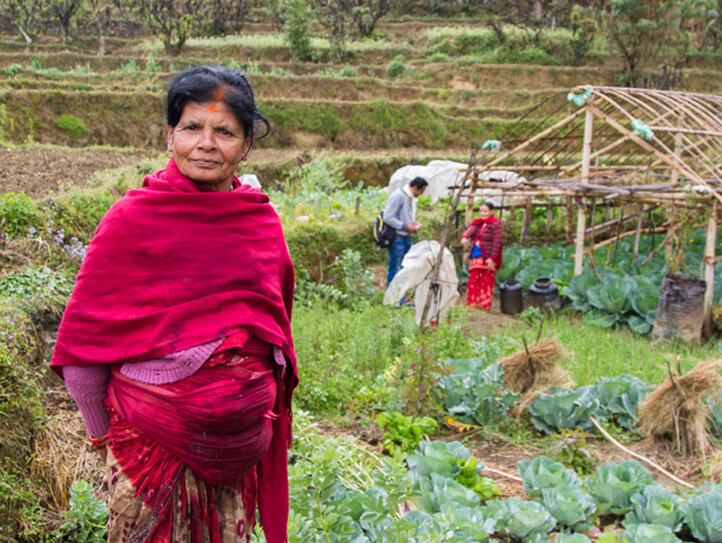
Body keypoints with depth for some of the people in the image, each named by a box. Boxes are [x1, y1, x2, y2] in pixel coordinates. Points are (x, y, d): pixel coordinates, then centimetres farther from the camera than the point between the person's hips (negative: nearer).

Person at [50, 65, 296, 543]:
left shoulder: (263, 222, 3)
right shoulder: (134, 218, -9)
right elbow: (82, 336, -4)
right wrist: (104, 432, 2)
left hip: (242, 441, 4)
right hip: (152, 435, -4)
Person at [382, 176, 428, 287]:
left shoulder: (410, 197, 14)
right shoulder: (398, 195, -16)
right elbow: (388, 218, -20)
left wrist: (413, 223, 5)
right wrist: (405, 226, -18)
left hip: (407, 237, 10)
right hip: (397, 237, -10)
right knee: (395, 269, -5)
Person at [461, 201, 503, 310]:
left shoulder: (495, 224, -7)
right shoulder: (478, 223, 14)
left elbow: (497, 243, -14)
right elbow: (471, 229, -6)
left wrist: (492, 258, -21)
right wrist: (465, 237, -29)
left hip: (487, 259, -7)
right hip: (476, 257, 7)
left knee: (486, 284, -4)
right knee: (473, 281, 6)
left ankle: (484, 308, 1)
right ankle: (472, 306, 13)